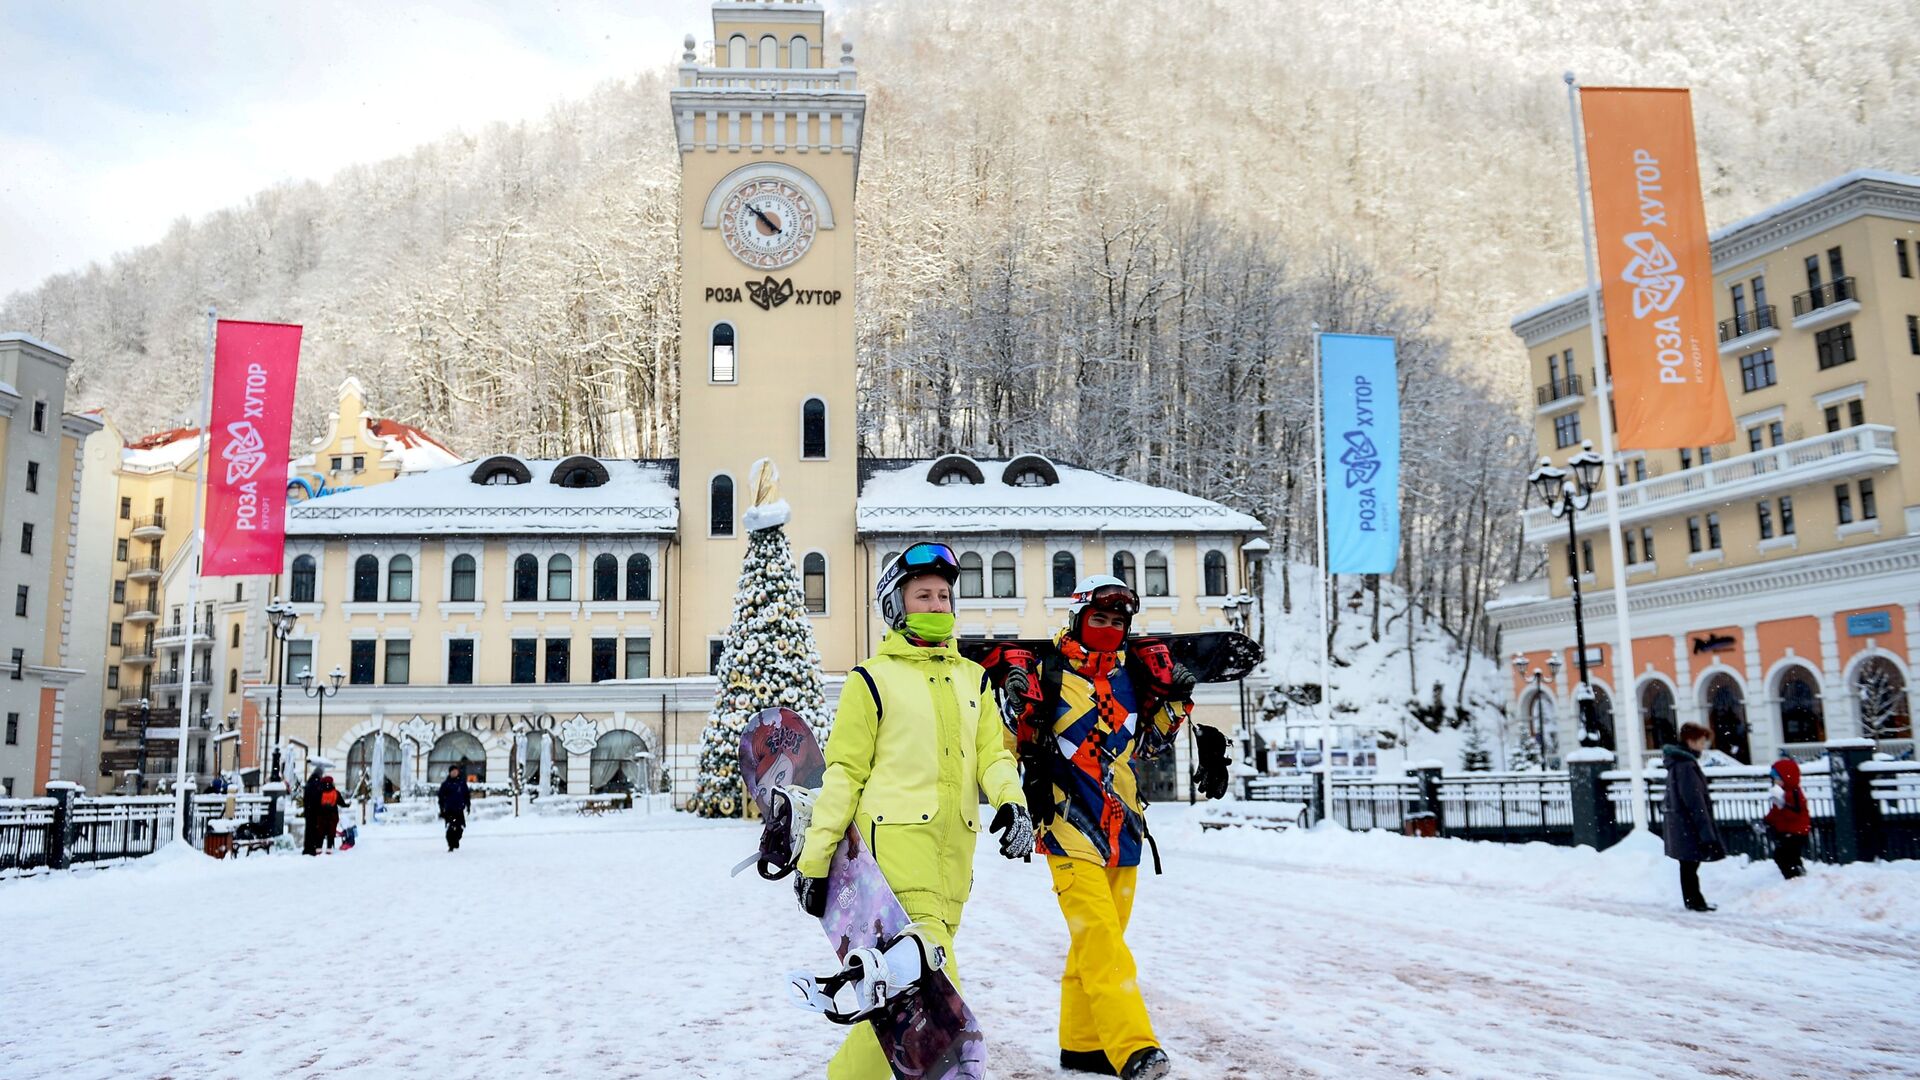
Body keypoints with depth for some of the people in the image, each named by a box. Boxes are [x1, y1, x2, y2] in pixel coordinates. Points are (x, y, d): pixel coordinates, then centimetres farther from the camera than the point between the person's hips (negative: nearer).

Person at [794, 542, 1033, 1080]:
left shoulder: (972, 678, 18)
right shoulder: (872, 679, 2)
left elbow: (992, 754, 12)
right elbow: (843, 773, 1)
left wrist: (1012, 803, -9)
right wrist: (814, 859, -2)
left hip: (954, 850, 6)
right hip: (897, 839, -6)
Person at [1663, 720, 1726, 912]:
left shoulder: (1677, 761, 12)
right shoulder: (1686, 765, -20)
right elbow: (1695, 801, -21)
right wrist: (1706, 831, -19)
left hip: (1679, 823, 10)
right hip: (1689, 825, -10)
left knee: (1688, 865, 15)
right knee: (1690, 865, -2)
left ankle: (1693, 900, 22)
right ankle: (1694, 900, 5)